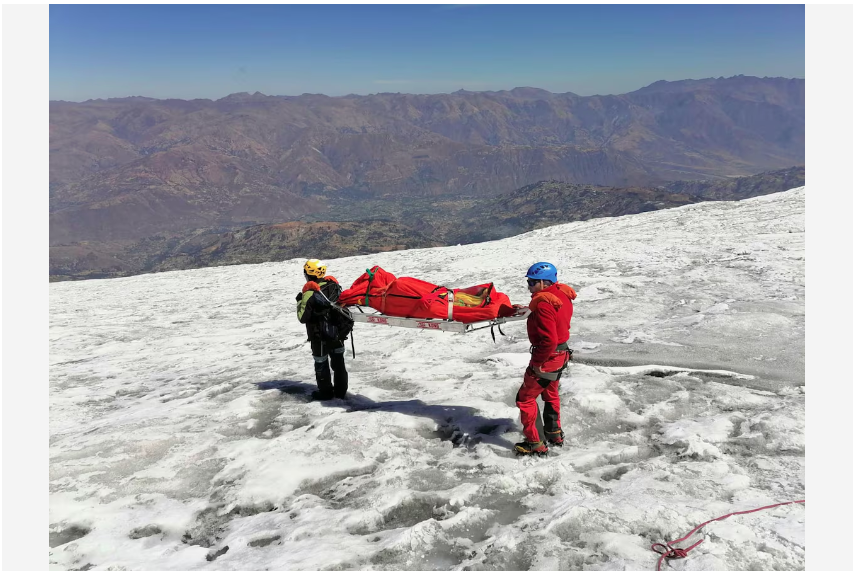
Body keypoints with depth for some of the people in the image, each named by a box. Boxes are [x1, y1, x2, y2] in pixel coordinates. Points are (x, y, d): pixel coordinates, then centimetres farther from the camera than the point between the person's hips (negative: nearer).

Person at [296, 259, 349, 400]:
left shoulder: (309, 293, -21)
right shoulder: (334, 285, -3)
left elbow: (303, 317, -17)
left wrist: (299, 301, -4)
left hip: (320, 337, -5)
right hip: (338, 333, 6)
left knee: (321, 363, 11)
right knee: (338, 361, 16)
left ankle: (325, 392, 21)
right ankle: (341, 390, 26)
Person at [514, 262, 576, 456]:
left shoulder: (544, 304, -27)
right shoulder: (562, 295, 1)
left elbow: (548, 340, -31)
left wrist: (538, 362, -21)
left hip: (547, 358, -10)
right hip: (561, 354, 10)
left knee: (525, 398, 3)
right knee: (551, 393, 28)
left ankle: (535, 443, 10)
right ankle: (554, 433, 43)